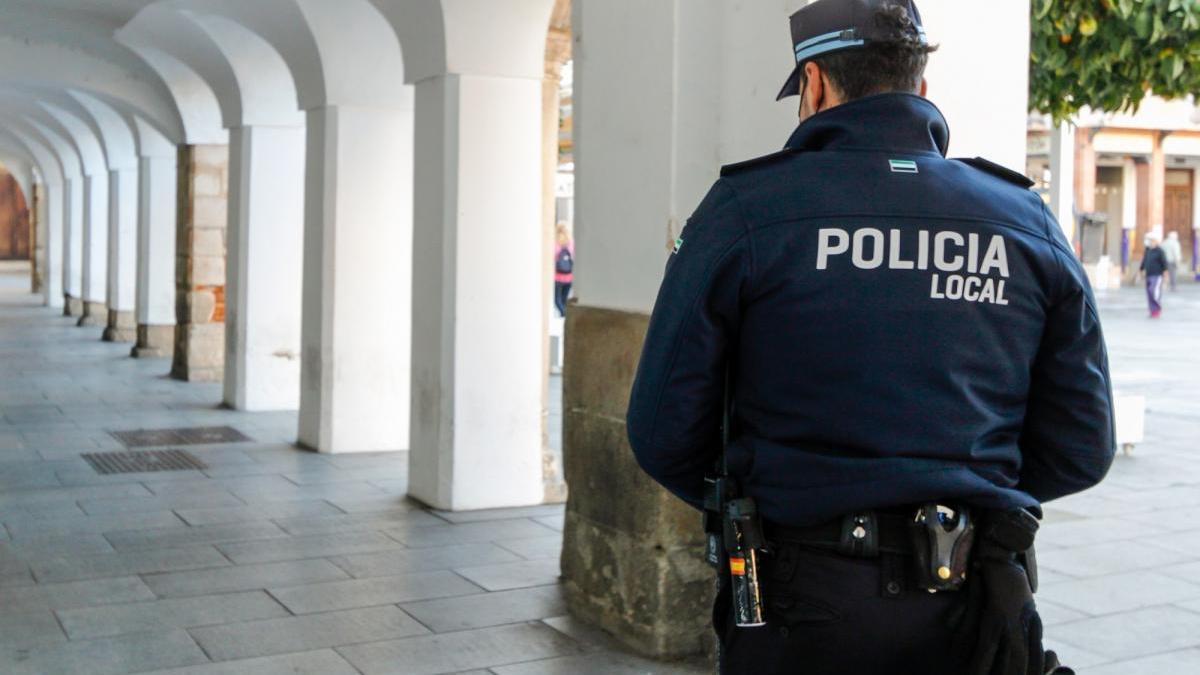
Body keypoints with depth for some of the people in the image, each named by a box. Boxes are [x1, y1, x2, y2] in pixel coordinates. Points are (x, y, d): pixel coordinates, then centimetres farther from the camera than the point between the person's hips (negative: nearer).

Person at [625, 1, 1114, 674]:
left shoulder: (744, 209, -9)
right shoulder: (1029, 222, 1)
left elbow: (664, 432, -8)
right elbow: (1081, 449, 3)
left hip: (801, 600, -2)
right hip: (971, 614, 3)